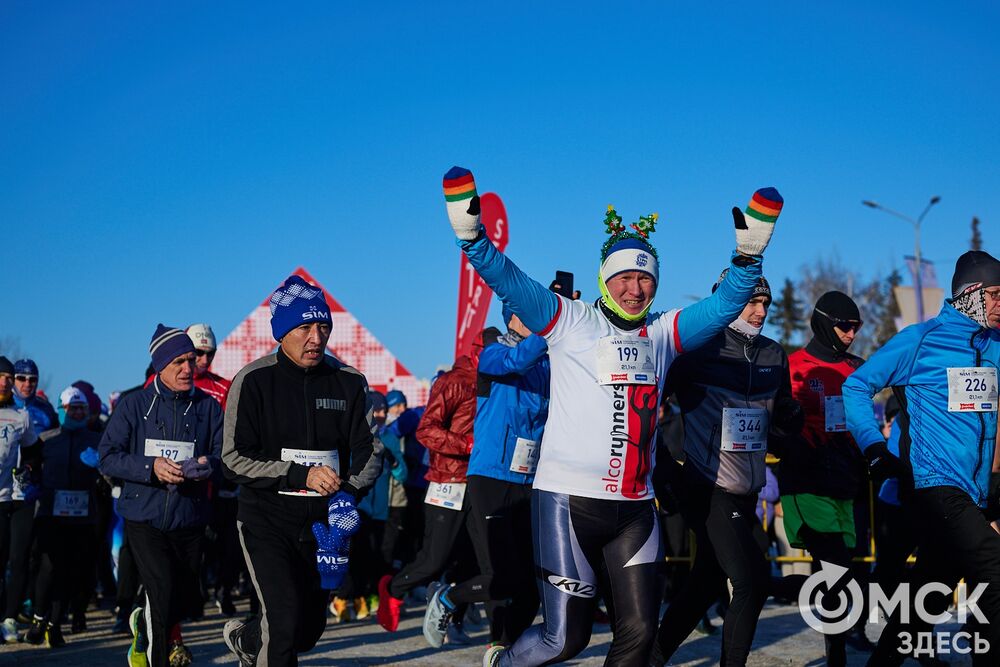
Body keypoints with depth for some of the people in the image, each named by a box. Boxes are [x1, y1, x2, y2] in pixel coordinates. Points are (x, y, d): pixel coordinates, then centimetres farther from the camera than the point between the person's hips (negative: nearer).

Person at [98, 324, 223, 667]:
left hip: (191, 520, 3)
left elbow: (224, 454, 1)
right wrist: (151, 467, -20)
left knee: (189, 602, 11)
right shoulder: (134, 405, 0)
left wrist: (208, 465, -22)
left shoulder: (208, 406, 4)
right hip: (145, 519, -3)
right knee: (164, 594, -16)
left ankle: (144, 625, 45)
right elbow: (108, 457, -4)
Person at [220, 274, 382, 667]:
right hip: (267, 520, -4)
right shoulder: (253, 381, -8)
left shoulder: (348, 381, 2)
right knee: (286, 620, -19)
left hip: (323, 520, 4)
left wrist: (350, 490, -17)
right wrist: (300, 475, -21)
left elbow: (370, 451, 4)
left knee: (309, 630, 15)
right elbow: (234, 459, -10)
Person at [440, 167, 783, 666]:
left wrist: (747, 254, -5)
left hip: (634, 507, 5)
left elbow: (726, 303, 12)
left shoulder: (661, 334, 14)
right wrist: (471, 235, -22)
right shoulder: (570, 321, 1)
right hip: (568, 500, -5)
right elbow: (506, 279, -7)